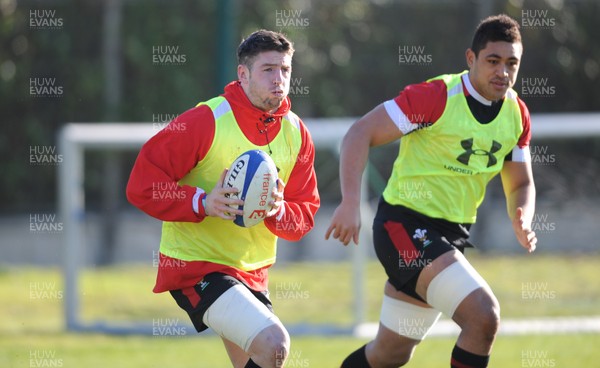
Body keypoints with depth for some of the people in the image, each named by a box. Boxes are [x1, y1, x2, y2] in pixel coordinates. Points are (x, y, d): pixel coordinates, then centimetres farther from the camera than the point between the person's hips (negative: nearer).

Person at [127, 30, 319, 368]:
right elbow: (141, 185, -16)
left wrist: (279, 211, -17)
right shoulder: (205, 122, -17)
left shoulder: (297, 134, 3)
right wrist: (202, 203, -29)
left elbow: (304, 216, 7)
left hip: (253, 273, 8)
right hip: (194, 264, -8)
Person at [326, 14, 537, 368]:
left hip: (452, 233, 8)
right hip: (404, 224, -8)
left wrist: (523, 221, -9)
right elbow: (361, 133, -17)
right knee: (484, 315, -24)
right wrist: (350, 203, -29)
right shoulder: (437, 97, -18)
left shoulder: (517, 113, 3)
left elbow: (521, 184, 15)